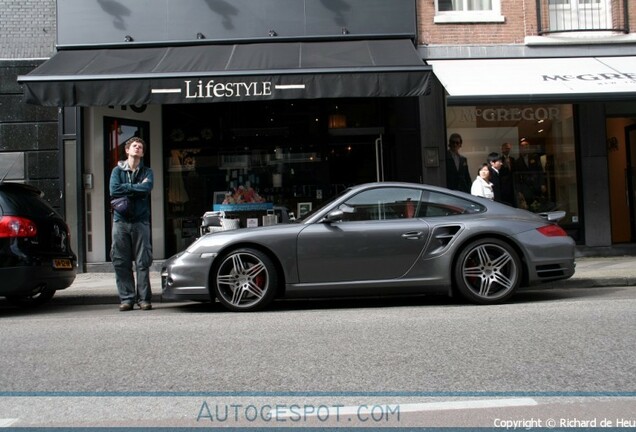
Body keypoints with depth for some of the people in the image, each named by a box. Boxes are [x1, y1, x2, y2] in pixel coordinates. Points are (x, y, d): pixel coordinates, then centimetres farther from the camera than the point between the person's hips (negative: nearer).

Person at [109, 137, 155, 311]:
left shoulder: (147, 172, 12)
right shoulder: (117, 170, 12)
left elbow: (146, 188, -9)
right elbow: (114, 190, -6)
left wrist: (126, 188, -4)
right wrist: (137, 188, -4)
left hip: (140, 221, -1)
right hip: (121, 221, 1)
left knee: (143, 262, -3)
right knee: (121, 263, 0)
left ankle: (144, 298, 3)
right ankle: (126, 298, 7)